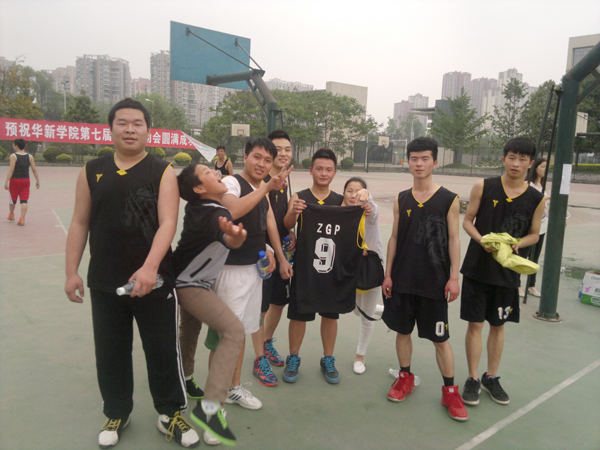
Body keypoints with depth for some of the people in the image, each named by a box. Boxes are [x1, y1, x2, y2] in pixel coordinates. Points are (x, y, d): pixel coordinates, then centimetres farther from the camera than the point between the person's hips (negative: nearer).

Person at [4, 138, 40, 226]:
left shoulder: (13, 156, -8)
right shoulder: (30, 156, 2)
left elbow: (11, 170, -15)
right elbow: (34, 170, 0)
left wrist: (6, 182, -15)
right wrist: (37, 181, 6)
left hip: (15, 180, -2)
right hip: (26, 180, 2)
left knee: (12, 199, 17)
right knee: (24, 200, 0)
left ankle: (11, 215, 36)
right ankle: (22, 219, -9)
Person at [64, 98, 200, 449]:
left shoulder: (162, 172, -3)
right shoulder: (92, 171, 6)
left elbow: (167, 223, -13)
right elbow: (80, 224, 9)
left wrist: (150, 268, -26)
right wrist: (72, 271, 4)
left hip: (154, 282, -3)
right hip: (104, 284, 3)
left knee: (164, 352, 6)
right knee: (110, 354, 15)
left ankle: (172, 415, 26)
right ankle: (117, 413, 37)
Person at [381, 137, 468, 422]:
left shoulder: (449, 200, -3)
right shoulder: (401, 199, 5)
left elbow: (453, 239, -2)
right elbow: (394, 238, 7)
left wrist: (454, 276, -7)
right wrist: (388, 274, 4)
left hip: (434, 281, -3)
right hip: (402, 279, 3)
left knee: (440, 338, 4)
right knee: (402, 330, 13)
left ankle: (450, 391, 21)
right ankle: (405, 378, 33)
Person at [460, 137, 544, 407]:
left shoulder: (536, 199, -1)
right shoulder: (483, 187, -5)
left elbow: (534, 234, 9)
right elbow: (467, 221, 0)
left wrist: (517, 244, -13)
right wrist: (482, 241, -18)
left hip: (507, 270, 2)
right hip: (477, 266, -1)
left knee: (498, 325, 13)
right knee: (475, 323, 3)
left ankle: (491, 377, 31)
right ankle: (473, 379, 18)